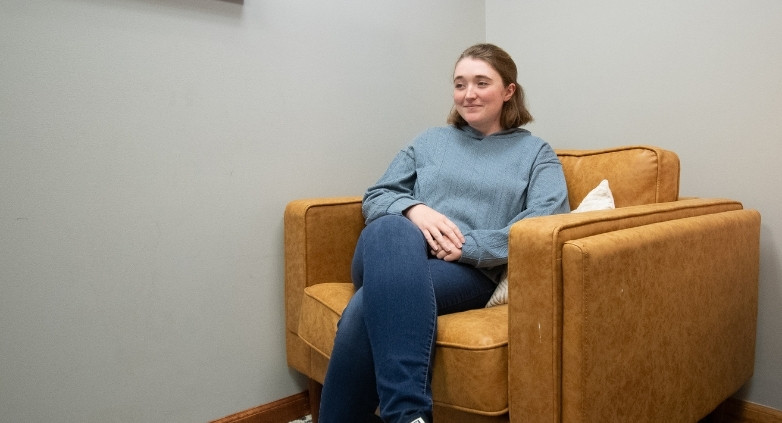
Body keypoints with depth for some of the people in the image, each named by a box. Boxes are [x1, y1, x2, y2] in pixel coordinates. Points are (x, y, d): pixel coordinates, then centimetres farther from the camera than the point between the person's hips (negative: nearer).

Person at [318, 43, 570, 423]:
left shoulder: (535, 152, 16)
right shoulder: (429, 141, 25)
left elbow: (547, 223, -1)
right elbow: (374, 197, 19)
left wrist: (467, 245, -14)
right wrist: (414, 210, -5)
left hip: (470, 271, -2)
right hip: (393, 259, 3)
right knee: (391, 228, -38)